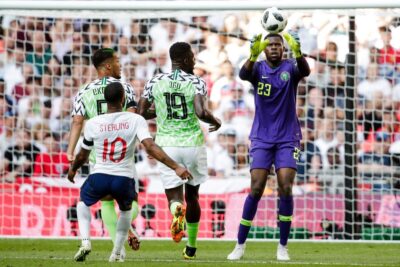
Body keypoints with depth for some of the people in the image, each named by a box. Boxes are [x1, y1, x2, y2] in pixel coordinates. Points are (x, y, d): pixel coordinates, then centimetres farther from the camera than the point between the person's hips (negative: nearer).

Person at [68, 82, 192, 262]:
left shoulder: (93, 124, -4)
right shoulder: (136, 120, -9)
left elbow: (82, 156, 9)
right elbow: (150, 147, -20)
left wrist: (73, 169, 30)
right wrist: (176, 167, -21)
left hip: (99, 177, 0)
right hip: (124, 180, 0)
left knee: (83, 202, 32)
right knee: (126, 210, 34)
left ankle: (85, 242, 10)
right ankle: (117, 252, 30)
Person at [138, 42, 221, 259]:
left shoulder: (155, 82, 1)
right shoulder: (196, 82, -8)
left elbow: (141, 113, -1)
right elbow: (201, 113, -21)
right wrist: (215, 122, 0)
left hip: (166, 145, 1)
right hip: (193, 144, -1)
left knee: (174, 195, 4)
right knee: (192, 195, 20)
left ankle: (177, 209, -35)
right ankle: (191, 246, 27)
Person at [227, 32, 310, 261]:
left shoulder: (289, 67, -3)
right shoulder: (258, 68, -2)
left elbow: (305, 71, -27)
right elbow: (243, 74, -25)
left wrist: (298, 53, -49)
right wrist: (253, 56, -46)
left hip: (287, 139, 0)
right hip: (261, 139, 0)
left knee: (286, 189, -11)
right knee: (256, 189, -7)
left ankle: (283, 246, -1)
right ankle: (240, 244, 4)